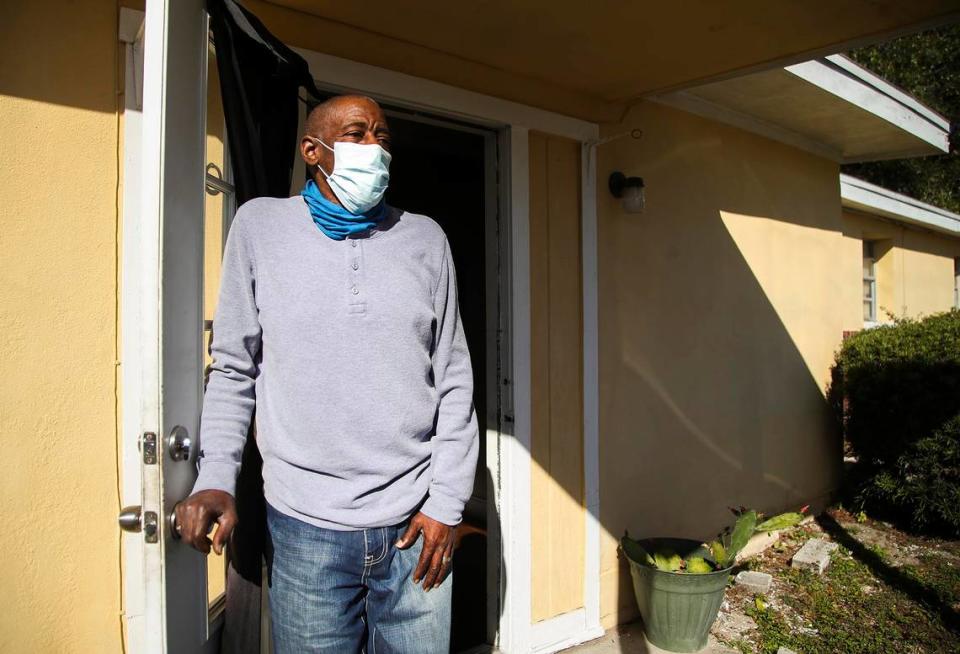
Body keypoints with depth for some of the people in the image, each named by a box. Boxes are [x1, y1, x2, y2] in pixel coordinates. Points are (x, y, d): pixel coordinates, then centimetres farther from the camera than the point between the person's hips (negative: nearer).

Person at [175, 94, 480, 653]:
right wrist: (215, 478, -8)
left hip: (417, 525, 2)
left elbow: (454, 381, 4)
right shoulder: (261, 225, 2)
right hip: (306, 528, -1)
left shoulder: (425, 238, 5)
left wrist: (446, 502, -1)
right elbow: (234, 369, 5)